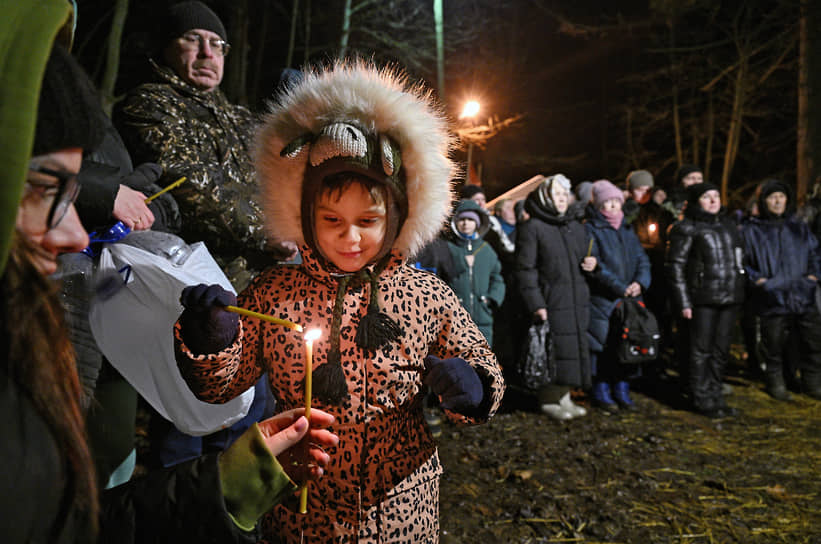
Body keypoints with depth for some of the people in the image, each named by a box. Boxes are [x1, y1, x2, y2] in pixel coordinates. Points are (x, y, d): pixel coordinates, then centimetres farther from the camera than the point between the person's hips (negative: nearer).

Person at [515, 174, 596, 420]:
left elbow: (585, 255, 27)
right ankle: (549, 400, 12)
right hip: (551, 301, -7)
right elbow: (525, 269, -11)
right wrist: (535, 304, -18)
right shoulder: (532, 228, -6)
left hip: (577, 300, 7)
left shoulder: (575, 226, 16)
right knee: (552, 351, -4)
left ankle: (564, 397, 23)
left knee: (574, 348, 10)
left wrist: (591, 262, 1)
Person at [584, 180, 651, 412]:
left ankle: (622, 389, 18)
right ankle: (601, 390, 10)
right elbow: (595, 266, -12)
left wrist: (640, 282, -8)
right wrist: (620, 288, -17)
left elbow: (642, 258, 11)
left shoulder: (627, 229, 16)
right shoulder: (590, 230, -3)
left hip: (630, 298, 5)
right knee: (602, 345, -3)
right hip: (602, 299, -5)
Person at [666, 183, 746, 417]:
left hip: (730, 298, 6)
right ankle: (702, 399, 8)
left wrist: (740, 291, 14)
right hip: (703, 299, -6)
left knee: (721, 349, 11)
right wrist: (683, 301, -13)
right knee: (702, 350, -1)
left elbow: (740, 255, 22)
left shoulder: (728, 224, 15)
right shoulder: (687, 228, -5)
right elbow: (676, 265, -8)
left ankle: (715, 396, 22)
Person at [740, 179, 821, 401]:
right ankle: (776, 383, 23)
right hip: (772, 298, -3)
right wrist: (757, 279, -11)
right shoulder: (752, 230, 3)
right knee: (774, 345, 5)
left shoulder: (799, 227, 15)